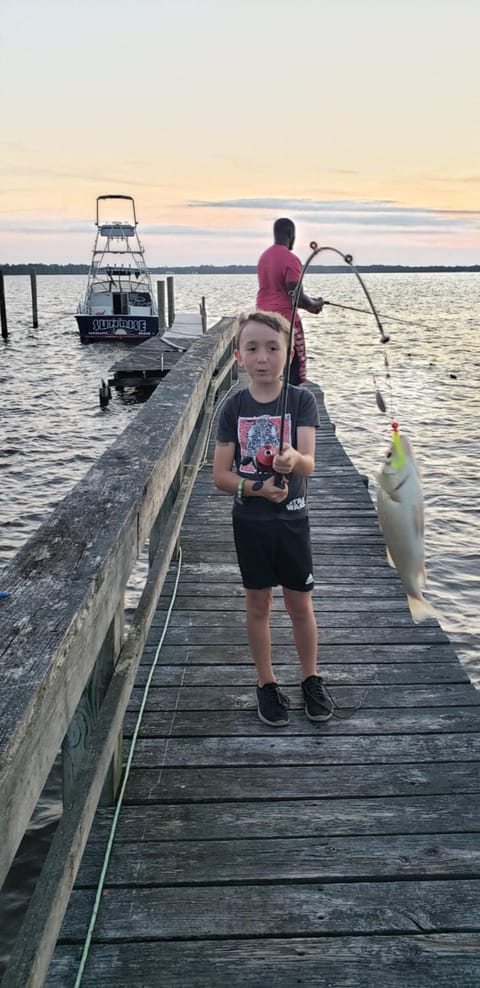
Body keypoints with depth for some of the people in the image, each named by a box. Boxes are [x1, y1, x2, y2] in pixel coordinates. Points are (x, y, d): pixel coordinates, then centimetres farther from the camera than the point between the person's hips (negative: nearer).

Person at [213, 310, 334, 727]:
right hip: (250, 522, 1)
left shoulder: (302, 400, -8)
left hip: (291, 520, -1)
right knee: (258, 604, 12)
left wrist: (293, 459, -44)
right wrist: (257, 488, -22)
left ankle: (311, 678, 31)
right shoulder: (234, 407, -4)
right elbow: (220, 475, -5)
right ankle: (267, 683, 30)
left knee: (300, 604, 10)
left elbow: (309, 463, -21)